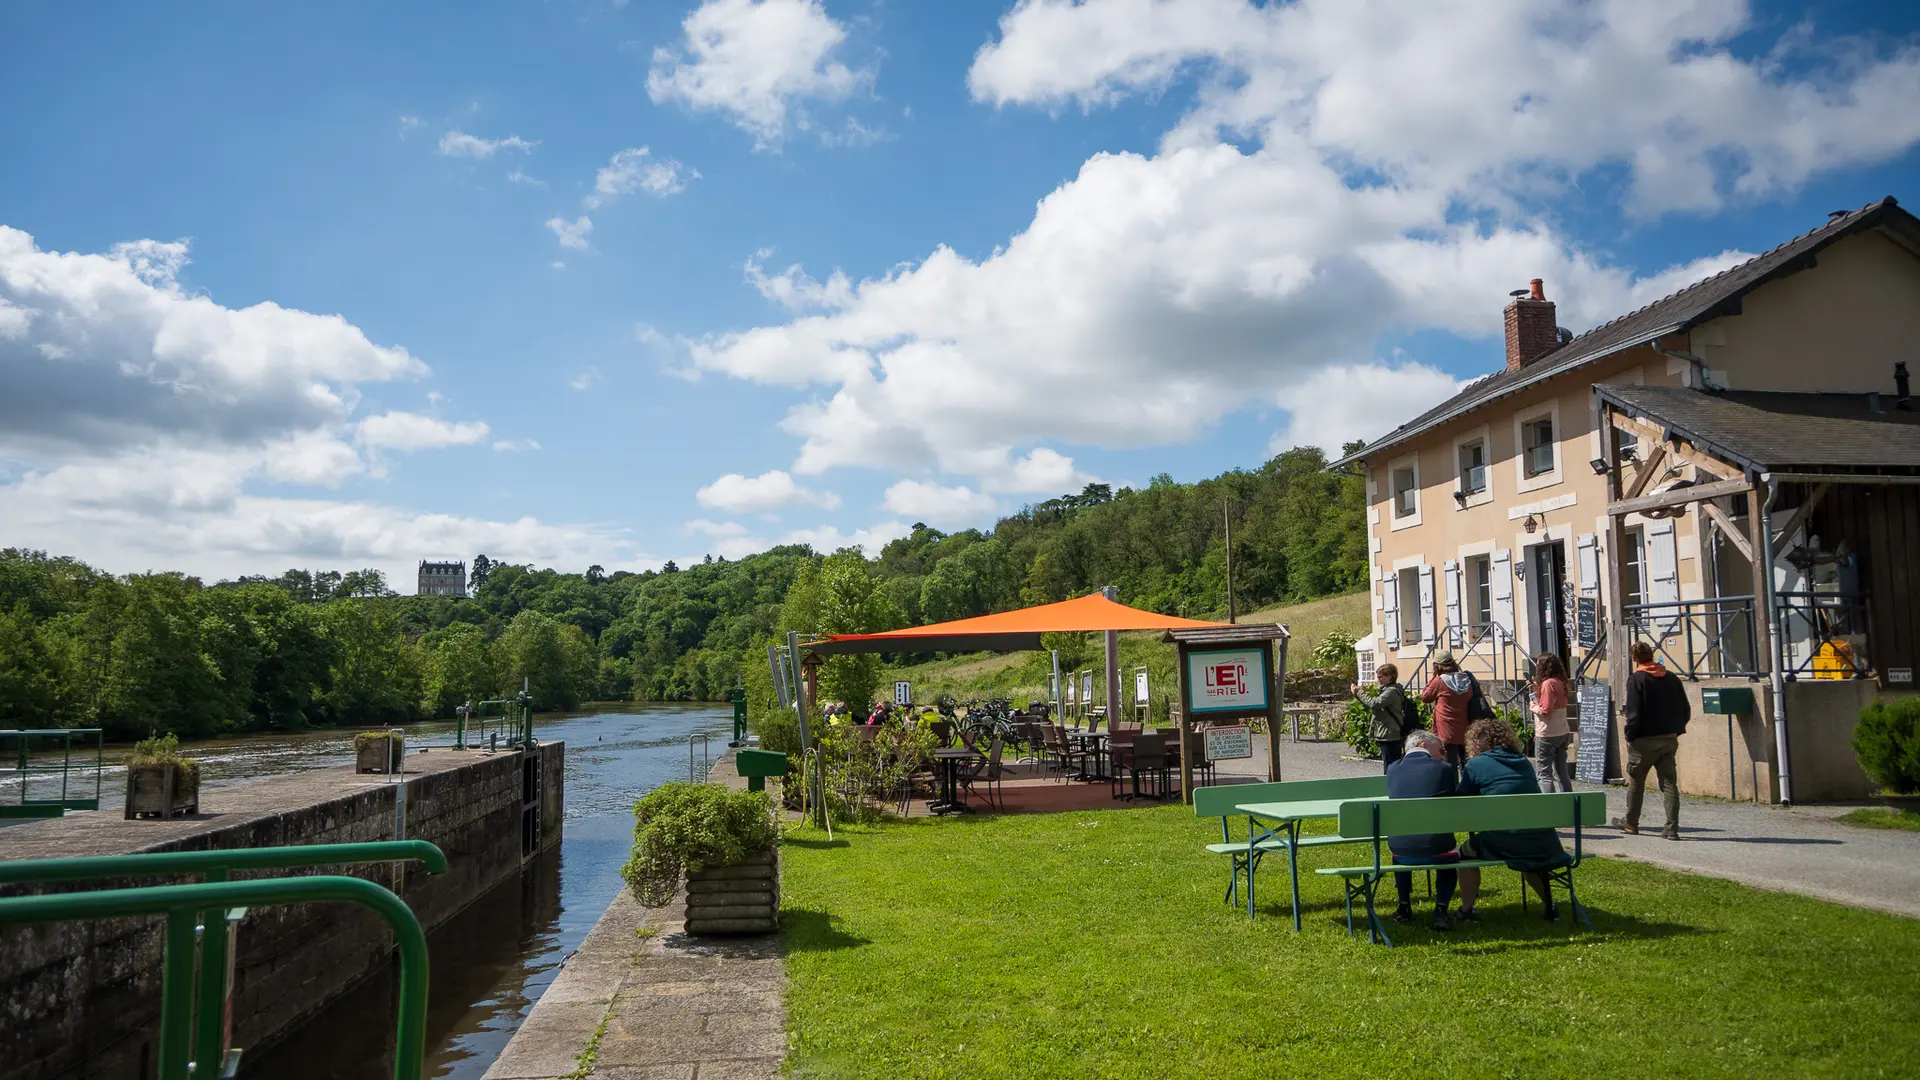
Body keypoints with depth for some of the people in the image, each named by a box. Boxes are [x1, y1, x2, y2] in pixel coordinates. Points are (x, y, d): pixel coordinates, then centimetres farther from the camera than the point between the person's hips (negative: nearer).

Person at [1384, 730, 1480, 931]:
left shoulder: (1393, 769, 8)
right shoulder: (1443, 768, 1)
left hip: (1401, 850, 2)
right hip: (1435, 848, -2)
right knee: (1452, 856, 33)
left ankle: (1404, 907, 39)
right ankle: (1440, 910, 15)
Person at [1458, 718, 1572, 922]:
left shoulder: (1476, 764, 1)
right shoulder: (1524, 762, 17)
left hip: (1505, 843, -5)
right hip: (1543, 844, 5)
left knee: (1466, 851, 22)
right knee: (1529, 857, 38)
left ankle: (1467, 908, 20)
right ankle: (1549, 906, 40)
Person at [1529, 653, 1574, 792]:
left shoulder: (1548, 683, -17)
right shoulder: (1560, 682, 10)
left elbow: (1545, 710, -21)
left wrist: (1534, 707, -3)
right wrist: (1536, 689, 10)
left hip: (1547, 735, -9)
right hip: (1563, 733, 9)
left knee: (1545, 774, -4)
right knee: (1562, 773, 14)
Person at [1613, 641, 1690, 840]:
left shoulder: (1636, 679, -12)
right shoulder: (1672, 678, 6)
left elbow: (1634, 712, -17)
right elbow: (1686, 710, 8)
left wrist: (1630, 736, -8)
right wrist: (1676, 729, 15)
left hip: (1644, 741, -4)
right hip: (1669, 739, 5)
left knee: (1635, 781, 11)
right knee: (1669, 782, 5)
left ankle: (1630, 822, 23)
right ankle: (1672, 828, 0)